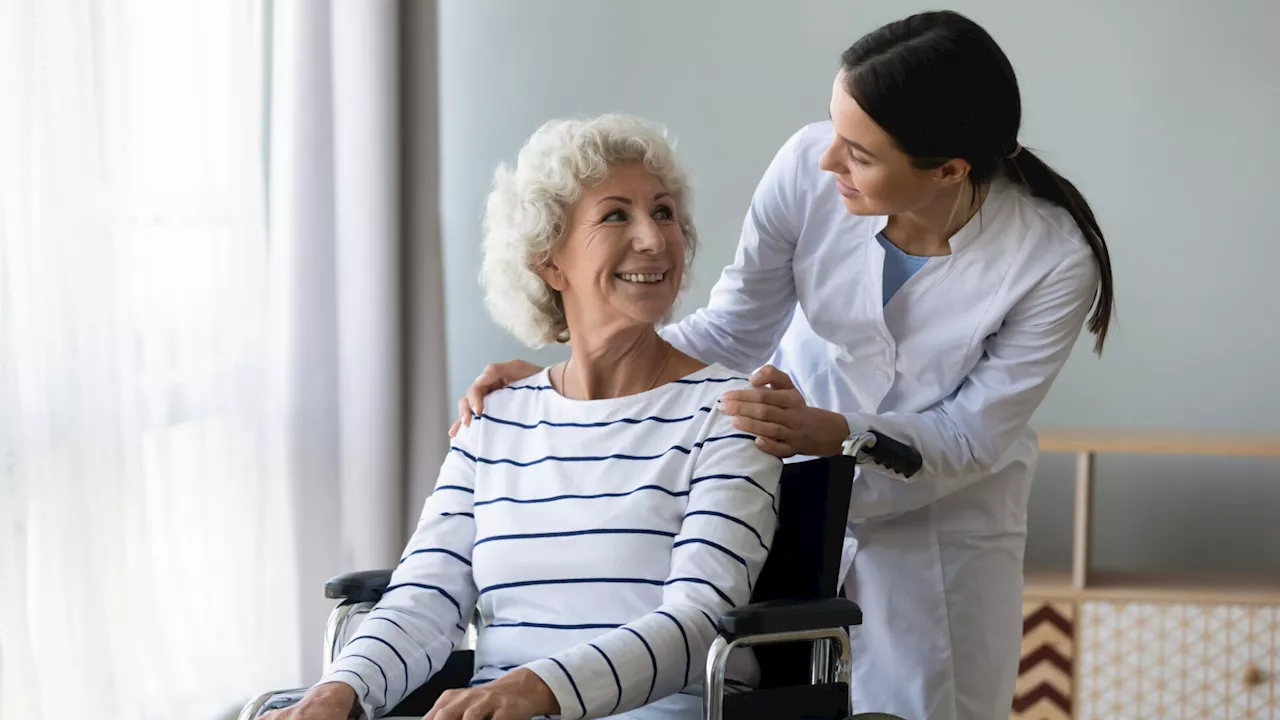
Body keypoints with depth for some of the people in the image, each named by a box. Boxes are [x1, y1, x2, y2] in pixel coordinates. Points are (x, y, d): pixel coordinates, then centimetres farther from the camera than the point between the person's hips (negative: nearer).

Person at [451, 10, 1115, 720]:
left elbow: (973, 435, -18)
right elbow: (734, 330, -9)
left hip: (944, 518, -1)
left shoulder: (1054, 259, -27)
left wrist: (827, 434, -36)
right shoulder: (808, 166, -23)